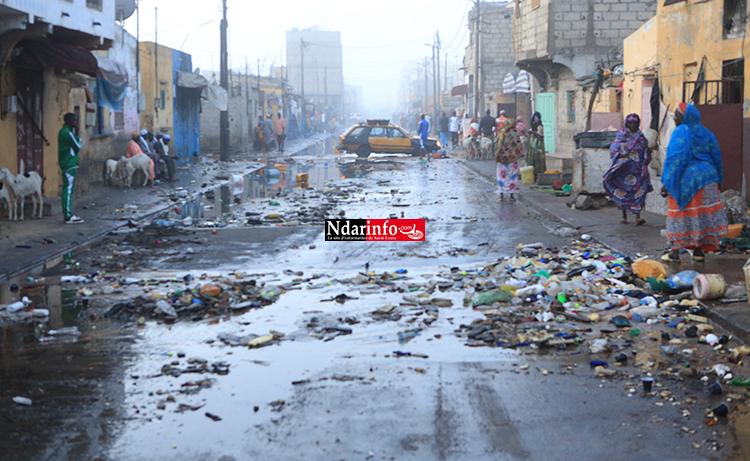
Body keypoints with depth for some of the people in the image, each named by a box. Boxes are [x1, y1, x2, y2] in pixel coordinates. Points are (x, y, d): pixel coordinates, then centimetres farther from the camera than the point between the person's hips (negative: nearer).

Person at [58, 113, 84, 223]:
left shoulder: (63, 131, 17)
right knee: (69, 189, -9)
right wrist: (77, 134, -5)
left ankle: (67, 214, 15)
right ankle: (68, 216, -9)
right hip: (70, 164, -10)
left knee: (67, 189, 12)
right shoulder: (67, 133, -14)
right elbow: (77, 147, -11)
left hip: (65, 164, 10)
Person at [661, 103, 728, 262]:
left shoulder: (680, 133, -11)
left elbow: (674, 159, -15)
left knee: (680, 215, -1)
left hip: (685, 178, -6)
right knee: (702, 213, 9)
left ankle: (675, 252, 0)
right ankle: (699, 251, 11)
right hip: (706, 177, 6)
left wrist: (666, 183, -12)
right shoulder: (706, 133, 10)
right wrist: (717, 179, 20)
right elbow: (716, 156, 13)